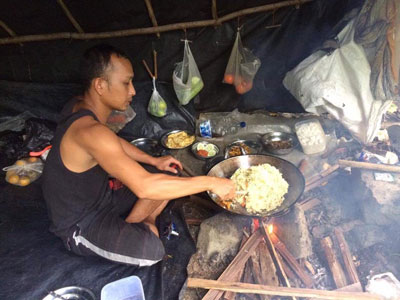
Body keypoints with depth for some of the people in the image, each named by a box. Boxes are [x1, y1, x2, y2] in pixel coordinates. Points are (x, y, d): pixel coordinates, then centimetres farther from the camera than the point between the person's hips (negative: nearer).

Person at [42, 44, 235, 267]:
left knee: (169, 183, 7)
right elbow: (145, 187, -42)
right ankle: (142, 223, 1)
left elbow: (113, 143, 15)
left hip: (99, 200, 8)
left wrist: (153, 161, 4)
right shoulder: (90, 131, -34)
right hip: (79, 227, -8)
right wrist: (209, 182, -33)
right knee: (152, 249, -30)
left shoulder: (82, 107, -3)